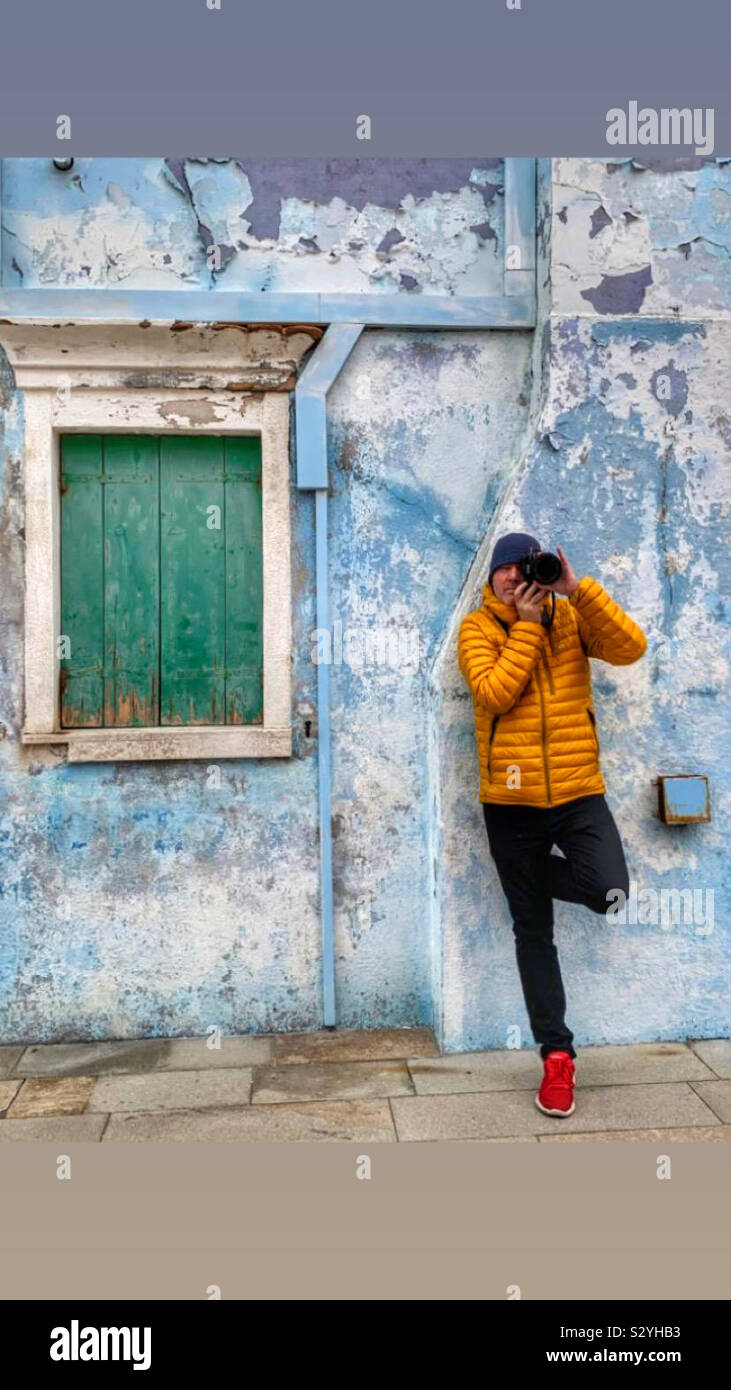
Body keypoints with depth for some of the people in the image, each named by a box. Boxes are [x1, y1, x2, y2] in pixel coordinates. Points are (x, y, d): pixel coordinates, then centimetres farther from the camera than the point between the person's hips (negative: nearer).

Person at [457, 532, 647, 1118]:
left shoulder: (571, 617, 6)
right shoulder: (478, 628, 1)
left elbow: (630, 647, -11)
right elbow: (493, 694, -15)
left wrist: (579, 589, -16)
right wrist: (527, 626, -12)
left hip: (578, 791, 1)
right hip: (510, 800, 0)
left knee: (609, 891, -23)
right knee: (533, 931, 8)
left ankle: (537, 873, 13)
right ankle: (557, 1054, 24)